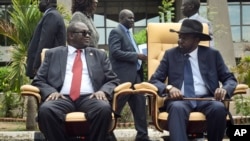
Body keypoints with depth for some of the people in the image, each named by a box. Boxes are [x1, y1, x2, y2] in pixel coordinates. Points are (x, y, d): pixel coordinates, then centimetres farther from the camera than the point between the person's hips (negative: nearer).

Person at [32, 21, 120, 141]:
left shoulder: (99, 55, 22)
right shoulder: (53, 54, 19)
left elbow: (113, 80, 16)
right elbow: (38, 80, 14)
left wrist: (103, 91, -7)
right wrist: (51, 91, -8)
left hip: (90, 98, 1)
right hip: (62, 98, 0)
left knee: (104, 109, -34)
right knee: (45, 110, -34)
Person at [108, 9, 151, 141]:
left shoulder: (127, 33, 19)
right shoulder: (116, 32, -9)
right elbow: (115, 52, -20)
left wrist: (138, 58, 6)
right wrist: (136, 55, -19)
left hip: (134, 75, 9)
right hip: (123, 76, -9)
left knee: (140, 104, 7)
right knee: (115, 107, -2)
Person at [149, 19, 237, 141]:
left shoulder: (212, 54, 11)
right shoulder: (170, 54, 12)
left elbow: (230, 79, 11)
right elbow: (154, 80, 8)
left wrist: (224, 89, -14)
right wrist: (169, 88, -15)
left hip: (206, 99, 1)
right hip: (179, 99, -1)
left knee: (219, 108, -33)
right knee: (177, 108, -37)